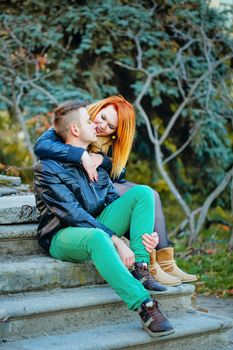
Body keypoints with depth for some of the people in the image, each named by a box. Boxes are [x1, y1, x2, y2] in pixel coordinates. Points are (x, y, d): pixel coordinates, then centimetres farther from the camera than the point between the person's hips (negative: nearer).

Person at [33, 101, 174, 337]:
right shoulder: (47, 168, -12)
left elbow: (114, 200, 9)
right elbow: (73, 214, -21)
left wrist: (146, 232, -9)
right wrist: (116, 241, -28)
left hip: (97, 227, 7)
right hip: (62, 236, -7)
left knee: (142, 192, -10)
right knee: (97, 238, -42)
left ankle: (140, 270, -22)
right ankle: (145, 307, -45)